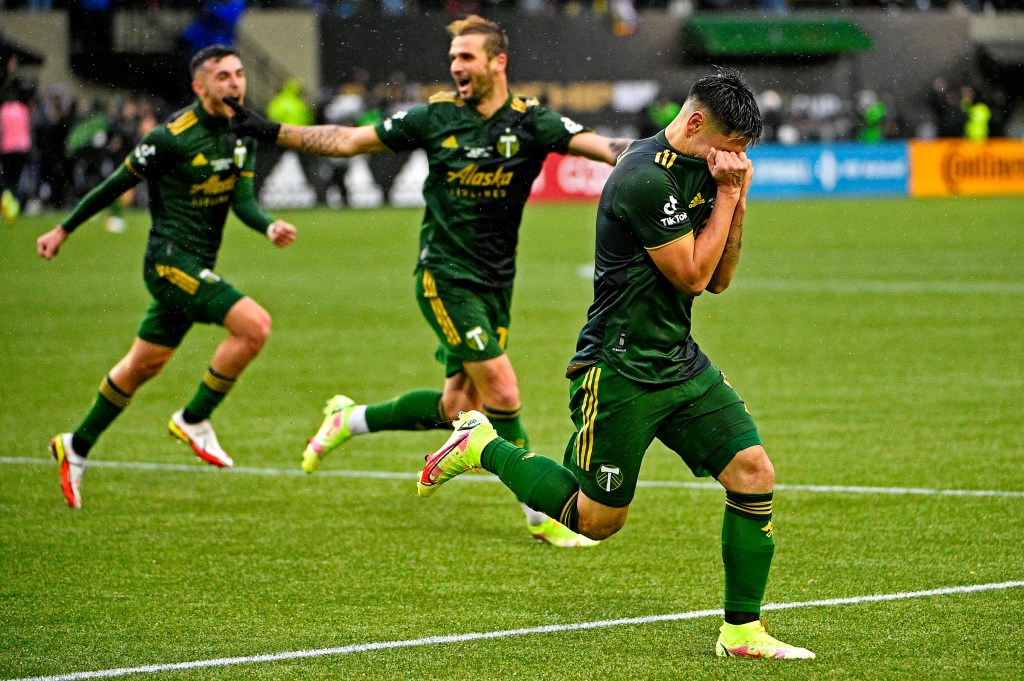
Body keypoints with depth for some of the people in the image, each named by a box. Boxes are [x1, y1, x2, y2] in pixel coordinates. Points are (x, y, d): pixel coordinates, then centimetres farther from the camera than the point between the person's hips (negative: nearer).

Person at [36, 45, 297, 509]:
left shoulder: (242, 135, 7)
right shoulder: (173, 137, -15)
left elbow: (243, 200, 0)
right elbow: (117, 184, -5)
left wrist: (270, 228, -22)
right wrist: (64, 230, 4)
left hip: (198, 267, 8)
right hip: (170, 260, -8)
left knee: (144, 365, 17)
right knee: (254, 324, -21)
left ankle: (77, 447, 31)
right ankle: (194, 420, -7)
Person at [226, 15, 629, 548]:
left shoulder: (531, 122, -4)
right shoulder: (436, 116, -4)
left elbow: (598, 146, -17)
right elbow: (350, 141, 4)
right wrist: (272, 132, 1)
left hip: (496, 282, 3)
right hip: (445, 276, -3)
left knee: (458, 408, 4)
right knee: (501, 390, -13)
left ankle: (350, 419, 27)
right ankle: (541, 515, 1)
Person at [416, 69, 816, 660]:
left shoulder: (701, 170, 8)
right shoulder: (646, 178, -21)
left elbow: (718, 279, 12)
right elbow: (691, 275, -18)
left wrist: (736, 199, 0)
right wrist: (727, 196, -14)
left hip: (682, 362, 8)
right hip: (621, 370, -8)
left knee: (753, 474, -5)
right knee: (597, 520, 1)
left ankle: (743, 631, 5)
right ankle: (482, 446, 22)